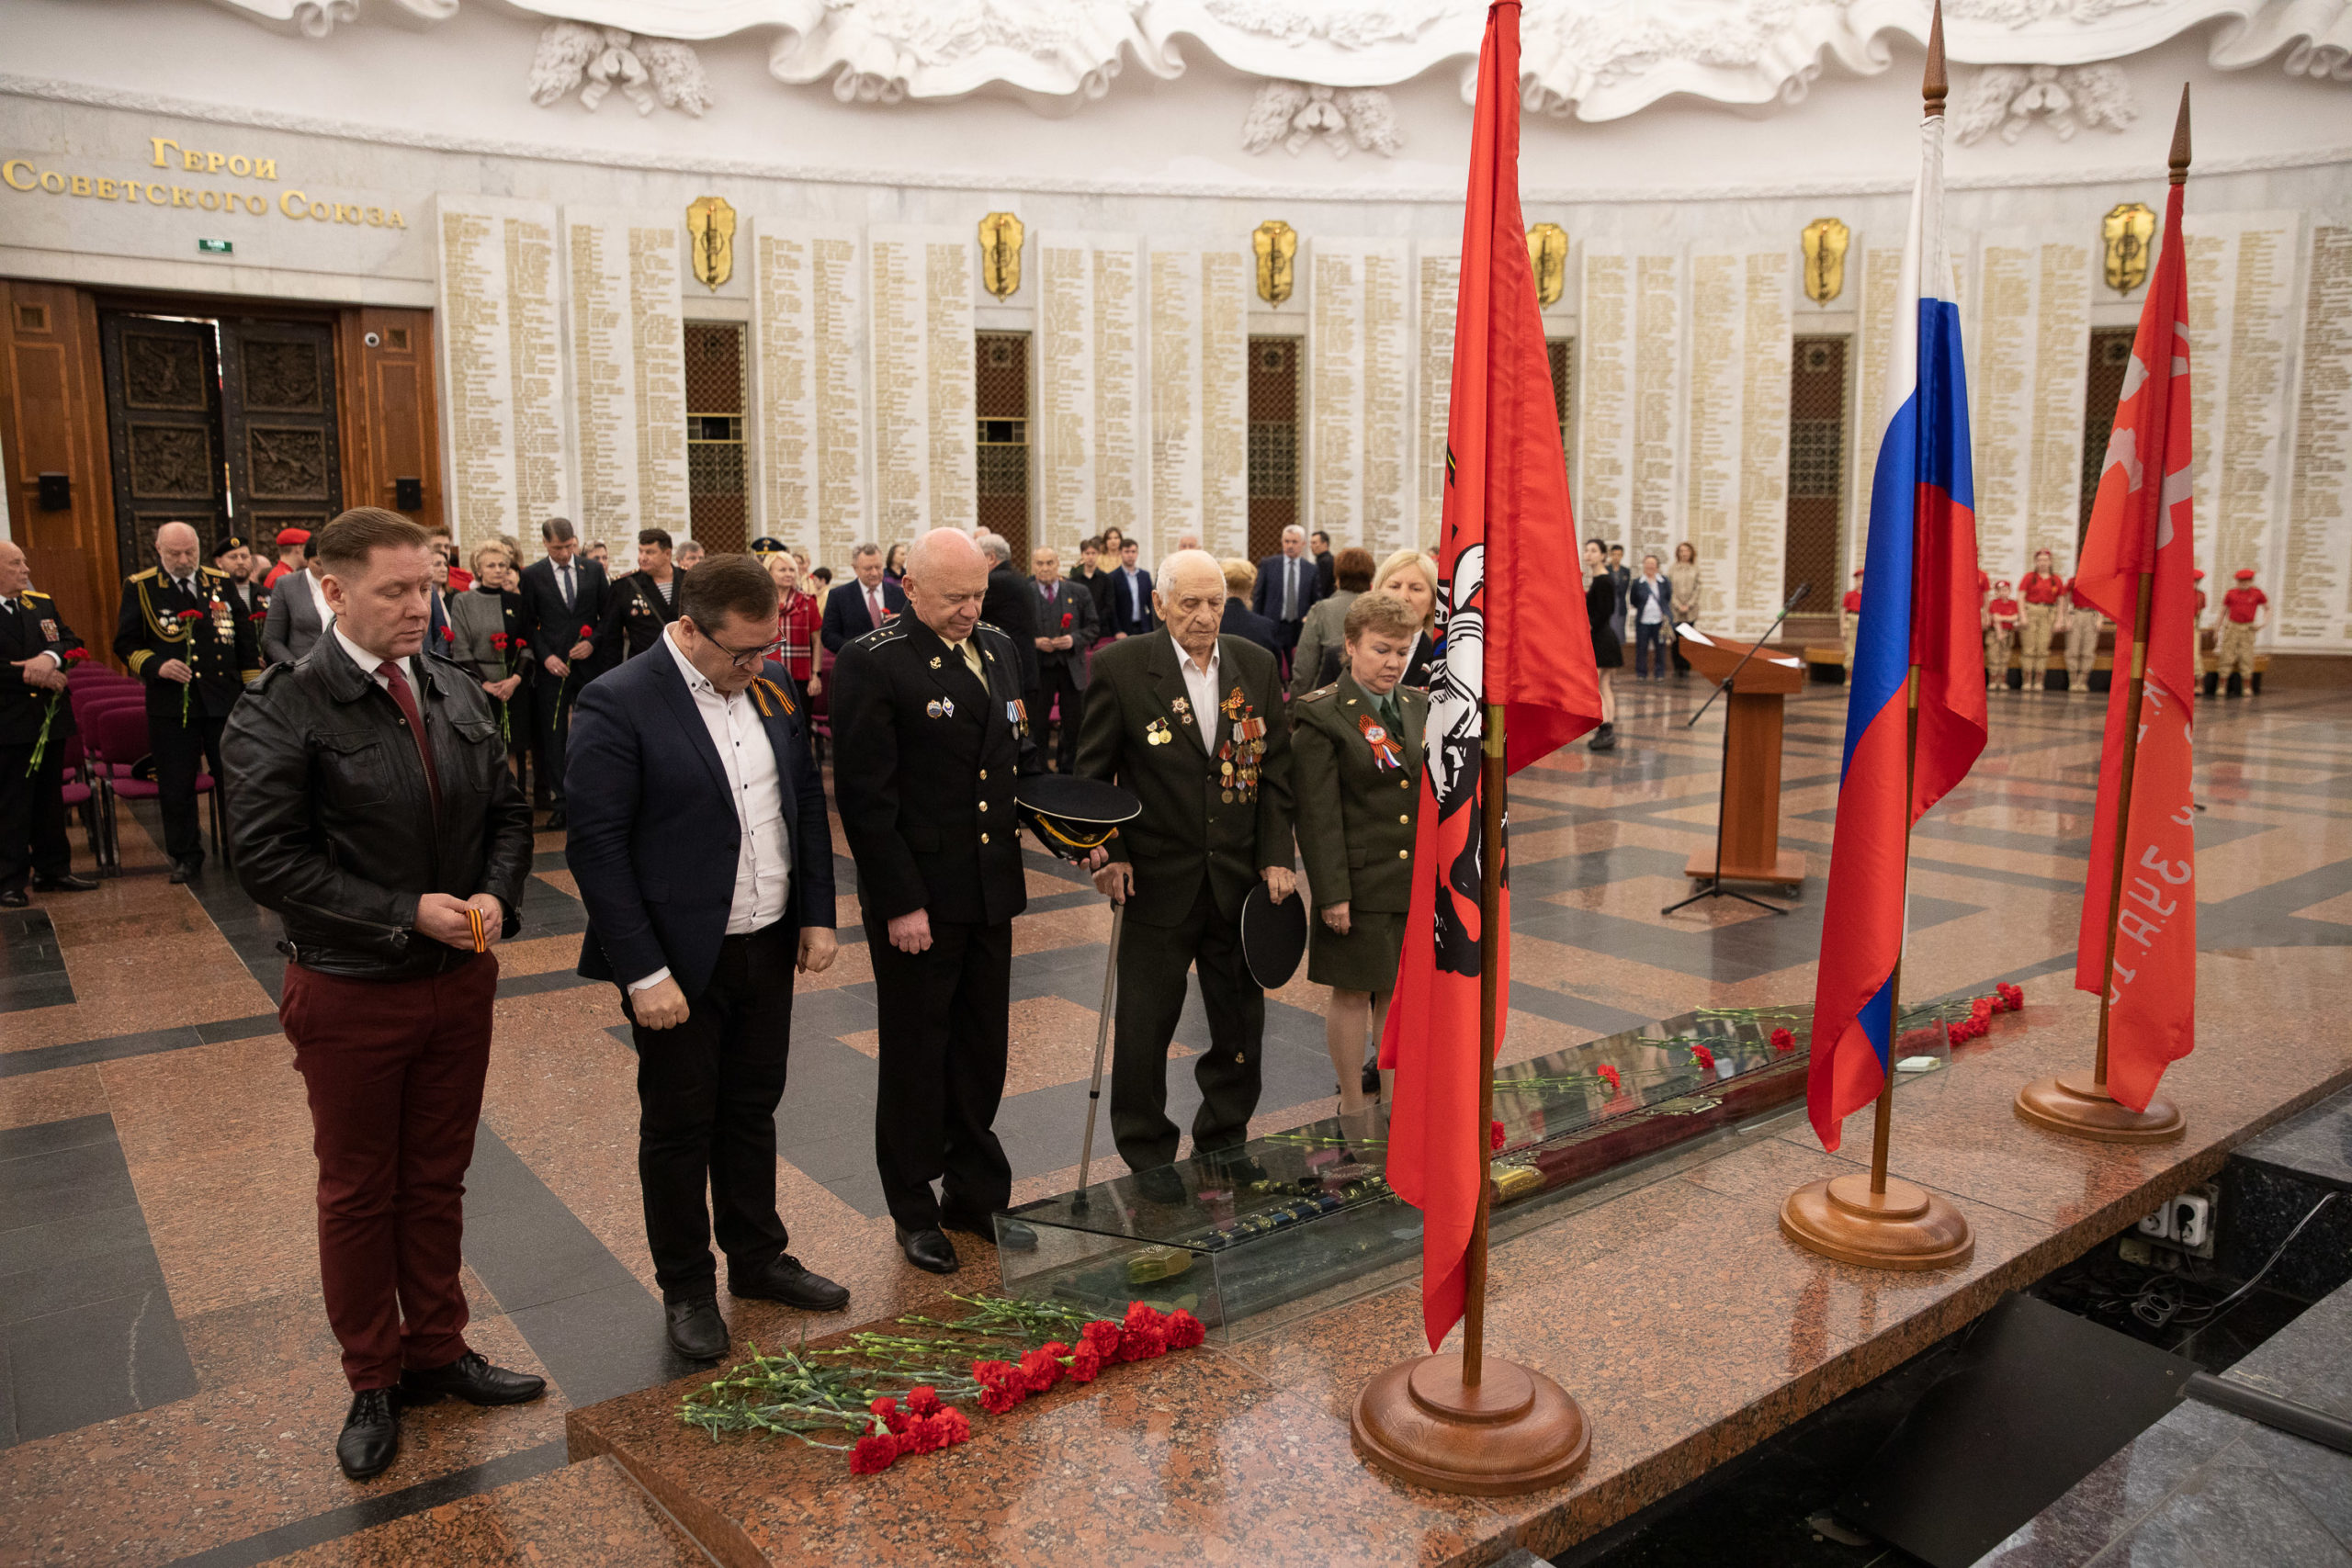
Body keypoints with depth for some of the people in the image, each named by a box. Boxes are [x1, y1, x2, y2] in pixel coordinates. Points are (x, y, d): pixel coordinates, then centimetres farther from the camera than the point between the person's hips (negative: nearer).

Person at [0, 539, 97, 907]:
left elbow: (71, 642, 2)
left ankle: (53, 870, 24)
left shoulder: (43, 604, 11)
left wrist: (51, 657, -18)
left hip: (49, 718, 6)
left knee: (50, 799, 14)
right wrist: (32, 674, -18)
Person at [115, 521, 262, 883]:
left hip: (224, 699, 1)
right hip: (171, 703, -1)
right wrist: (156, 665, -16)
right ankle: (185, 856, 17)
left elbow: (245, 640, 13)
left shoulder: (221, 583, 8)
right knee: (177, 786, 5)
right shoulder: (139, 587, 2)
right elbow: (126, 644, 3)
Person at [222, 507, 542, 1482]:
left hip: (460, 979, 5)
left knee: (438, 1180, 18)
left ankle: (437, 1351, 36)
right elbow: (268, 859, -19)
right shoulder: (284, 713, -15)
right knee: (358, 1193, 13)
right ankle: (373, 1382, 31)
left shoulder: (459, 695, 3)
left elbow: (506, 812, 9)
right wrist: (403, 915, -23)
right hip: (351, 991, -4)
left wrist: (496, 896, -10)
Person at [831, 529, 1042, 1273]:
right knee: (915, 1057, 9)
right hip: (917, 897, -6)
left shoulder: (998, 648, 9)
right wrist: (901, 902, -18)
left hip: (990, 888, 6)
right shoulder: (871, 662, -12)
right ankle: (914, 1211, 26)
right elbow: (864, 796, -15)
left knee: (982, 1048, 16)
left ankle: (975, 1194, 33)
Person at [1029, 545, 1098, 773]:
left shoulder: (1079, 593, 4)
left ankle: (1067, 770, 25)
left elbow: (1092, 628, 6)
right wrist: (1034, 642, -16)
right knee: (1036, 723, 4)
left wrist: (1074, 639, -12)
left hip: (1072, 669, 2)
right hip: (1039, 669, -2)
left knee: (1073, 726, 10)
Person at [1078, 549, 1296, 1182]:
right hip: (1157, 881, -3)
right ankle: (1147, 1159, 26)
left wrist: (1276, 857, 0)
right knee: (1144, 1027, 7)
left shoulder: (1257, 665, 3)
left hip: (1241, 880, 3)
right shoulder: (1119, 667, -7)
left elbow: (1275, 769, 6)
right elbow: (1093, 771, -2)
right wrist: (1109, 852, -11)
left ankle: (1224, 1144, 33)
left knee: (1241, 1025, 13)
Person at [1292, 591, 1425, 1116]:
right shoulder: (1321, 715, -10)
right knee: (1354, 993, 6)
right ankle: (1353, 1105, 21)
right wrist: (1331, 892, -15)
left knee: (1400, 990, 14)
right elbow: (1317, 815, -12)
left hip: (1419, 881, 5)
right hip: (1359, 882, -5)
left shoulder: (1420, 707, 9)